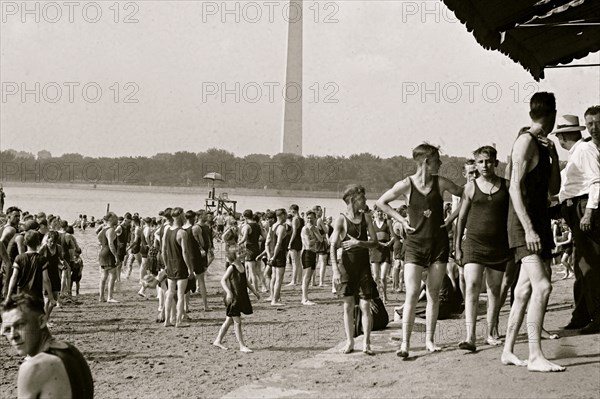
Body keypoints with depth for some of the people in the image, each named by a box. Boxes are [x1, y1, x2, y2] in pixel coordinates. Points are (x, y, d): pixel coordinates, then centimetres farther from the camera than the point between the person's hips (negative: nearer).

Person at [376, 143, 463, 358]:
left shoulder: (440, 183, -1)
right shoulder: (406, 185, -6)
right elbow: (381, 202, 6)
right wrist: (402, 220, 1)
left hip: (438, 243, 2)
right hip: (415, 243, -2)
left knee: (434, 294, 5)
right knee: (412, 294, -10)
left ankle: (429, 339, 13)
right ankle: (405, 343, -11)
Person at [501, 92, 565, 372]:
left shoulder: (543, 146, 17)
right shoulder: (526, 142, -11)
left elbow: (553, 190, 17)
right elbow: (515, 188, -17)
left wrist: (554, 157, 3)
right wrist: (528, 229, -23)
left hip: (539, 224, 9)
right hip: (525, 225, -9)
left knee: (525, 290, 10)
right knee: (542, 286, -18)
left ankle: (508, 351, 16)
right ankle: (535, 356, -20)